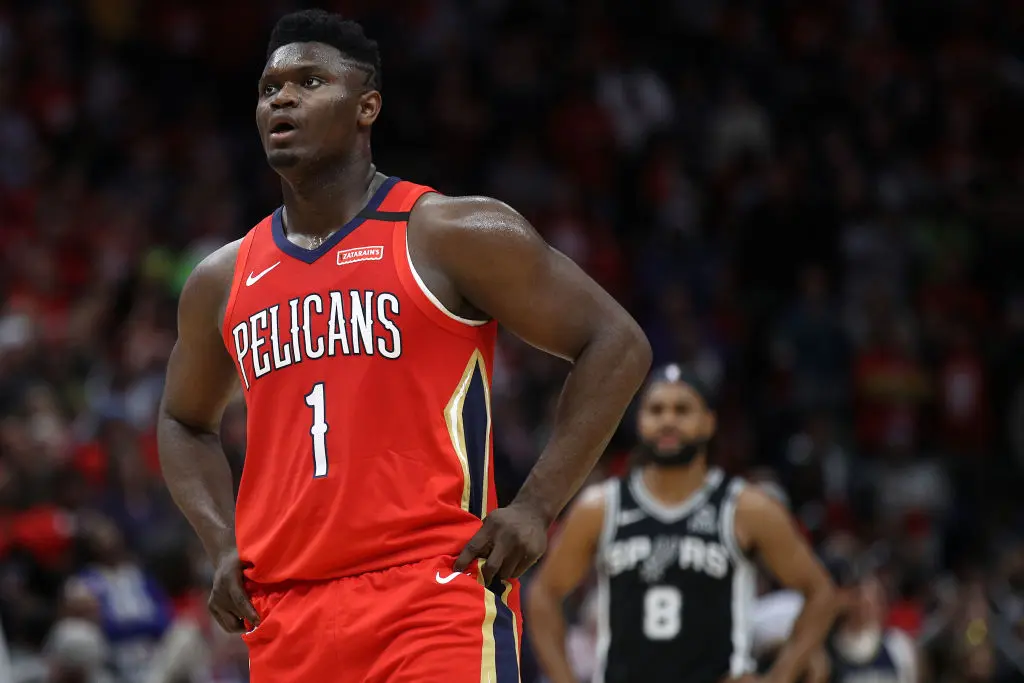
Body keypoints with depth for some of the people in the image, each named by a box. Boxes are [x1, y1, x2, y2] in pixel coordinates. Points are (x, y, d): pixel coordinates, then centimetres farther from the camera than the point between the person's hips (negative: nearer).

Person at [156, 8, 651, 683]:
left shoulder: (454, 235, -1)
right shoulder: (222, 283, 15)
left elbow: (617, 343, 0)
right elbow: (185, 422, 31)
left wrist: (536, 507, -8)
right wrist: (224, 545, 12)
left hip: (438, 601, -5)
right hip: (287, 621, 5)